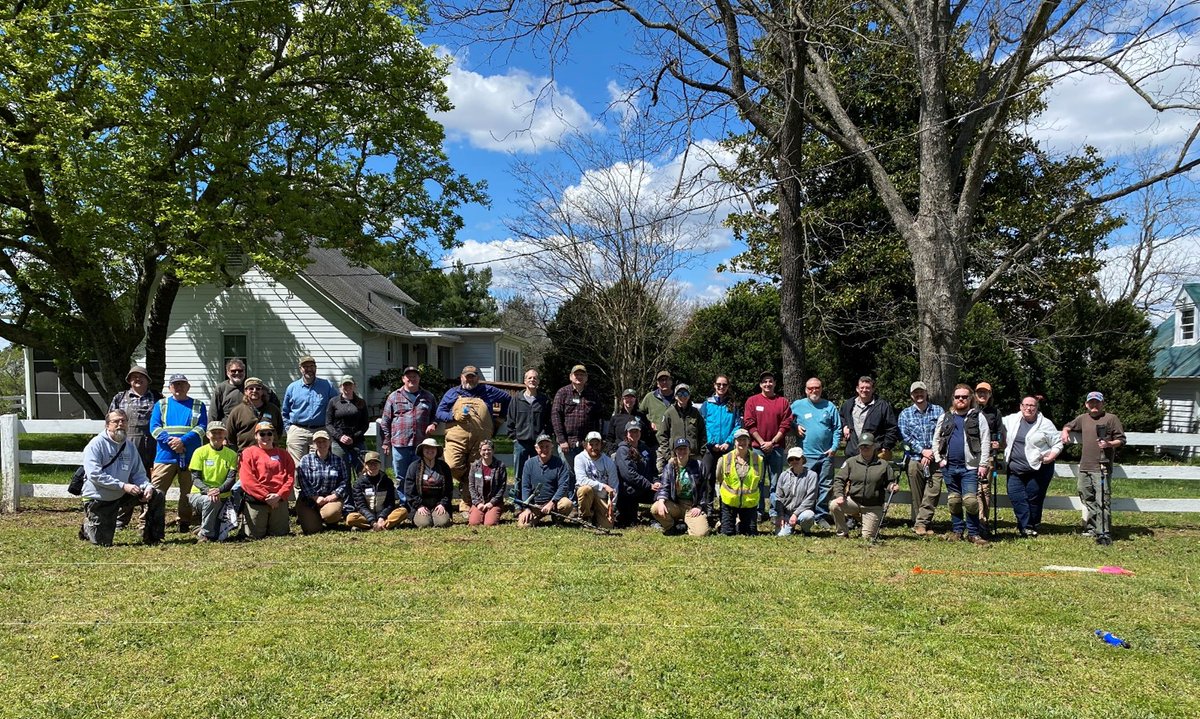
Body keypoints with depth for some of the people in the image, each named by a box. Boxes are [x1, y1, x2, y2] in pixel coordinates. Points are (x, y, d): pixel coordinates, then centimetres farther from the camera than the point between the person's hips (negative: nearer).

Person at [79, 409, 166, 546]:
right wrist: (123, 486, -30)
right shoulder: (96, 444, -14)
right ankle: (88, 527, 31)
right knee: (103, 543, -4)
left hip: (121, 496, 5)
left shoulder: (130, 446, 4)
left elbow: (138, 473, 5)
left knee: (158, 496, -10)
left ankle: (152, 538, 2)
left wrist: (147, 486, -18)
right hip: (98, 498, -5)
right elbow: (94, 475, -25)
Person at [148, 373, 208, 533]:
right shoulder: (161, 404, 13)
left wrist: (183, 441, -15)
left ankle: (185, 523, 13)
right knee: (155, 491, -7)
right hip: (165, 455, 0)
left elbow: (201, 428, -1)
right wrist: (170, 441, -14)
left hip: (190, 457, 0)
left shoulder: (199, 406, 11)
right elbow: (154, 427, 2)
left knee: (188, 493, 5)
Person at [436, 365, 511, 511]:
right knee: (453, 466, -20)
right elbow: (439, 413, 10)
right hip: (457, 438, -1)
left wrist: (500, 416, 21)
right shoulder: (452, 393, 16)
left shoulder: (487, 391, 17)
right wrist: (454, 416, -8)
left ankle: (467, 504, 7)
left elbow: (508, 398, 27)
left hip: (480, 441, 1)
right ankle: (464, 484, 11)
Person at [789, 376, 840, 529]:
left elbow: (837, 429, 6)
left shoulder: (830, 407, 8)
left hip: (826, 454, 2)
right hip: (806, 455, -1)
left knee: (826, 486, 4)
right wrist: (795, 428, -5)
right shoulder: (797, 405, 5)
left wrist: (834, 447, -4)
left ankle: (821, 516, 12)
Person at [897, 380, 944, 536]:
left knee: (933, 492, -9)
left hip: (935, 458, 0)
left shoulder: (938, 411, 10)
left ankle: (921, 523, -6)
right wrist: (922, 450, -10)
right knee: (917, 494, 0)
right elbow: (904, 436, 0)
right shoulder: (905, 413, 10)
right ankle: (923, 523, 9)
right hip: (914, 458, 0)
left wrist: (932, 452, -9)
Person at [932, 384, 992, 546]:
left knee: (970, 501, -10)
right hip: (949, 466, 4)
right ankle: (957, 531, 21)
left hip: (970, 467, -4)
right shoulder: (945, 417, 12)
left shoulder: (978, 417, 2)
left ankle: (973, 533, 1)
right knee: (953, 501, 10)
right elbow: (936, 439, 15)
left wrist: (983, 464, -9)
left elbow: (985, 442, -3)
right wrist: (938, 459, 5)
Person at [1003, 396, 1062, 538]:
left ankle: (1031, 526, 17)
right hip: (1015, 469, 3)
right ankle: (1026, 526, -2)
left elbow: (1057, 443, 3)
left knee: (1034, 498, 2)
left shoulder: (1045, 424, -2)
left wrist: (1051, 456, -13)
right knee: (1015, 496, -6)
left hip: (1039, 469, -3)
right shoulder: (1011, 420, 6)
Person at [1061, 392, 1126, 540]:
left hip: (1102, 468, -6)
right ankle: (1092, 528, 25)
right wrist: (1065, 432, 11)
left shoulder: (1111, 418, -1)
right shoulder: (1083, 418, 15)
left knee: (1101, 501, -10)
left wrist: (1109, 444, -19)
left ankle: (1102, 533, -8)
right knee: (1087, 498, 14)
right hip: (1084, 467, 6)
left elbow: (1121, 439, -1)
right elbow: (1068, 426, 32)